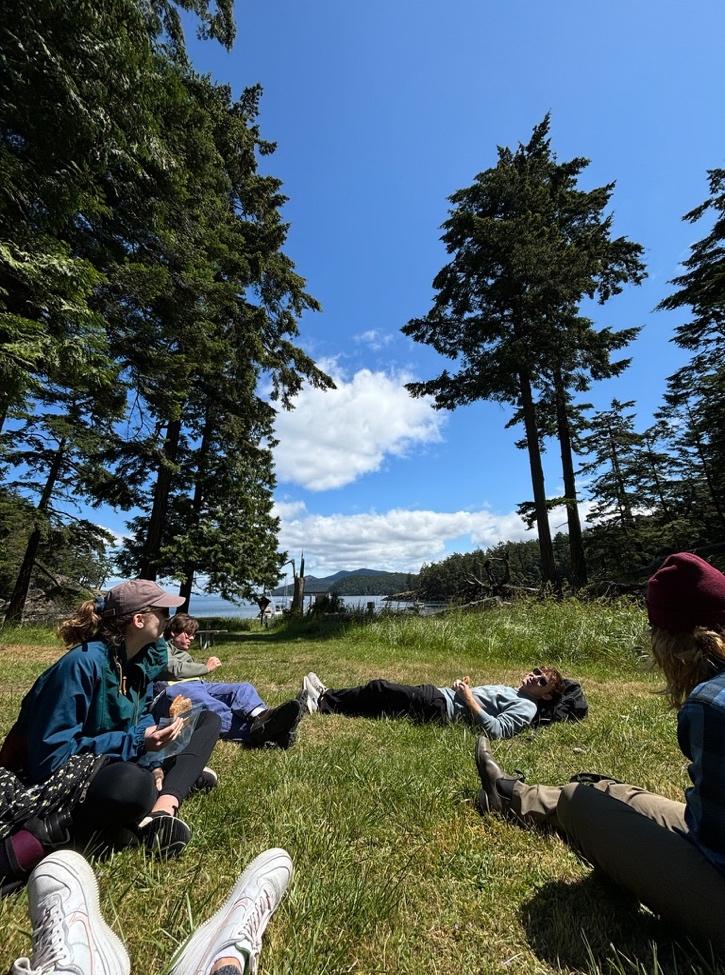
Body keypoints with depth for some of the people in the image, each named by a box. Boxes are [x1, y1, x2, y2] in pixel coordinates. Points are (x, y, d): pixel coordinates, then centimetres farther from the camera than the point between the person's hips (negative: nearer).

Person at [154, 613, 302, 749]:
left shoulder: (183, 653, 39)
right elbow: (174, 669, -4)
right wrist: (206, 667, 3)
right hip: (174, 689, -7)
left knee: (243, 689, -20)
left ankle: (260, 716, -53)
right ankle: (260, 733, -60)